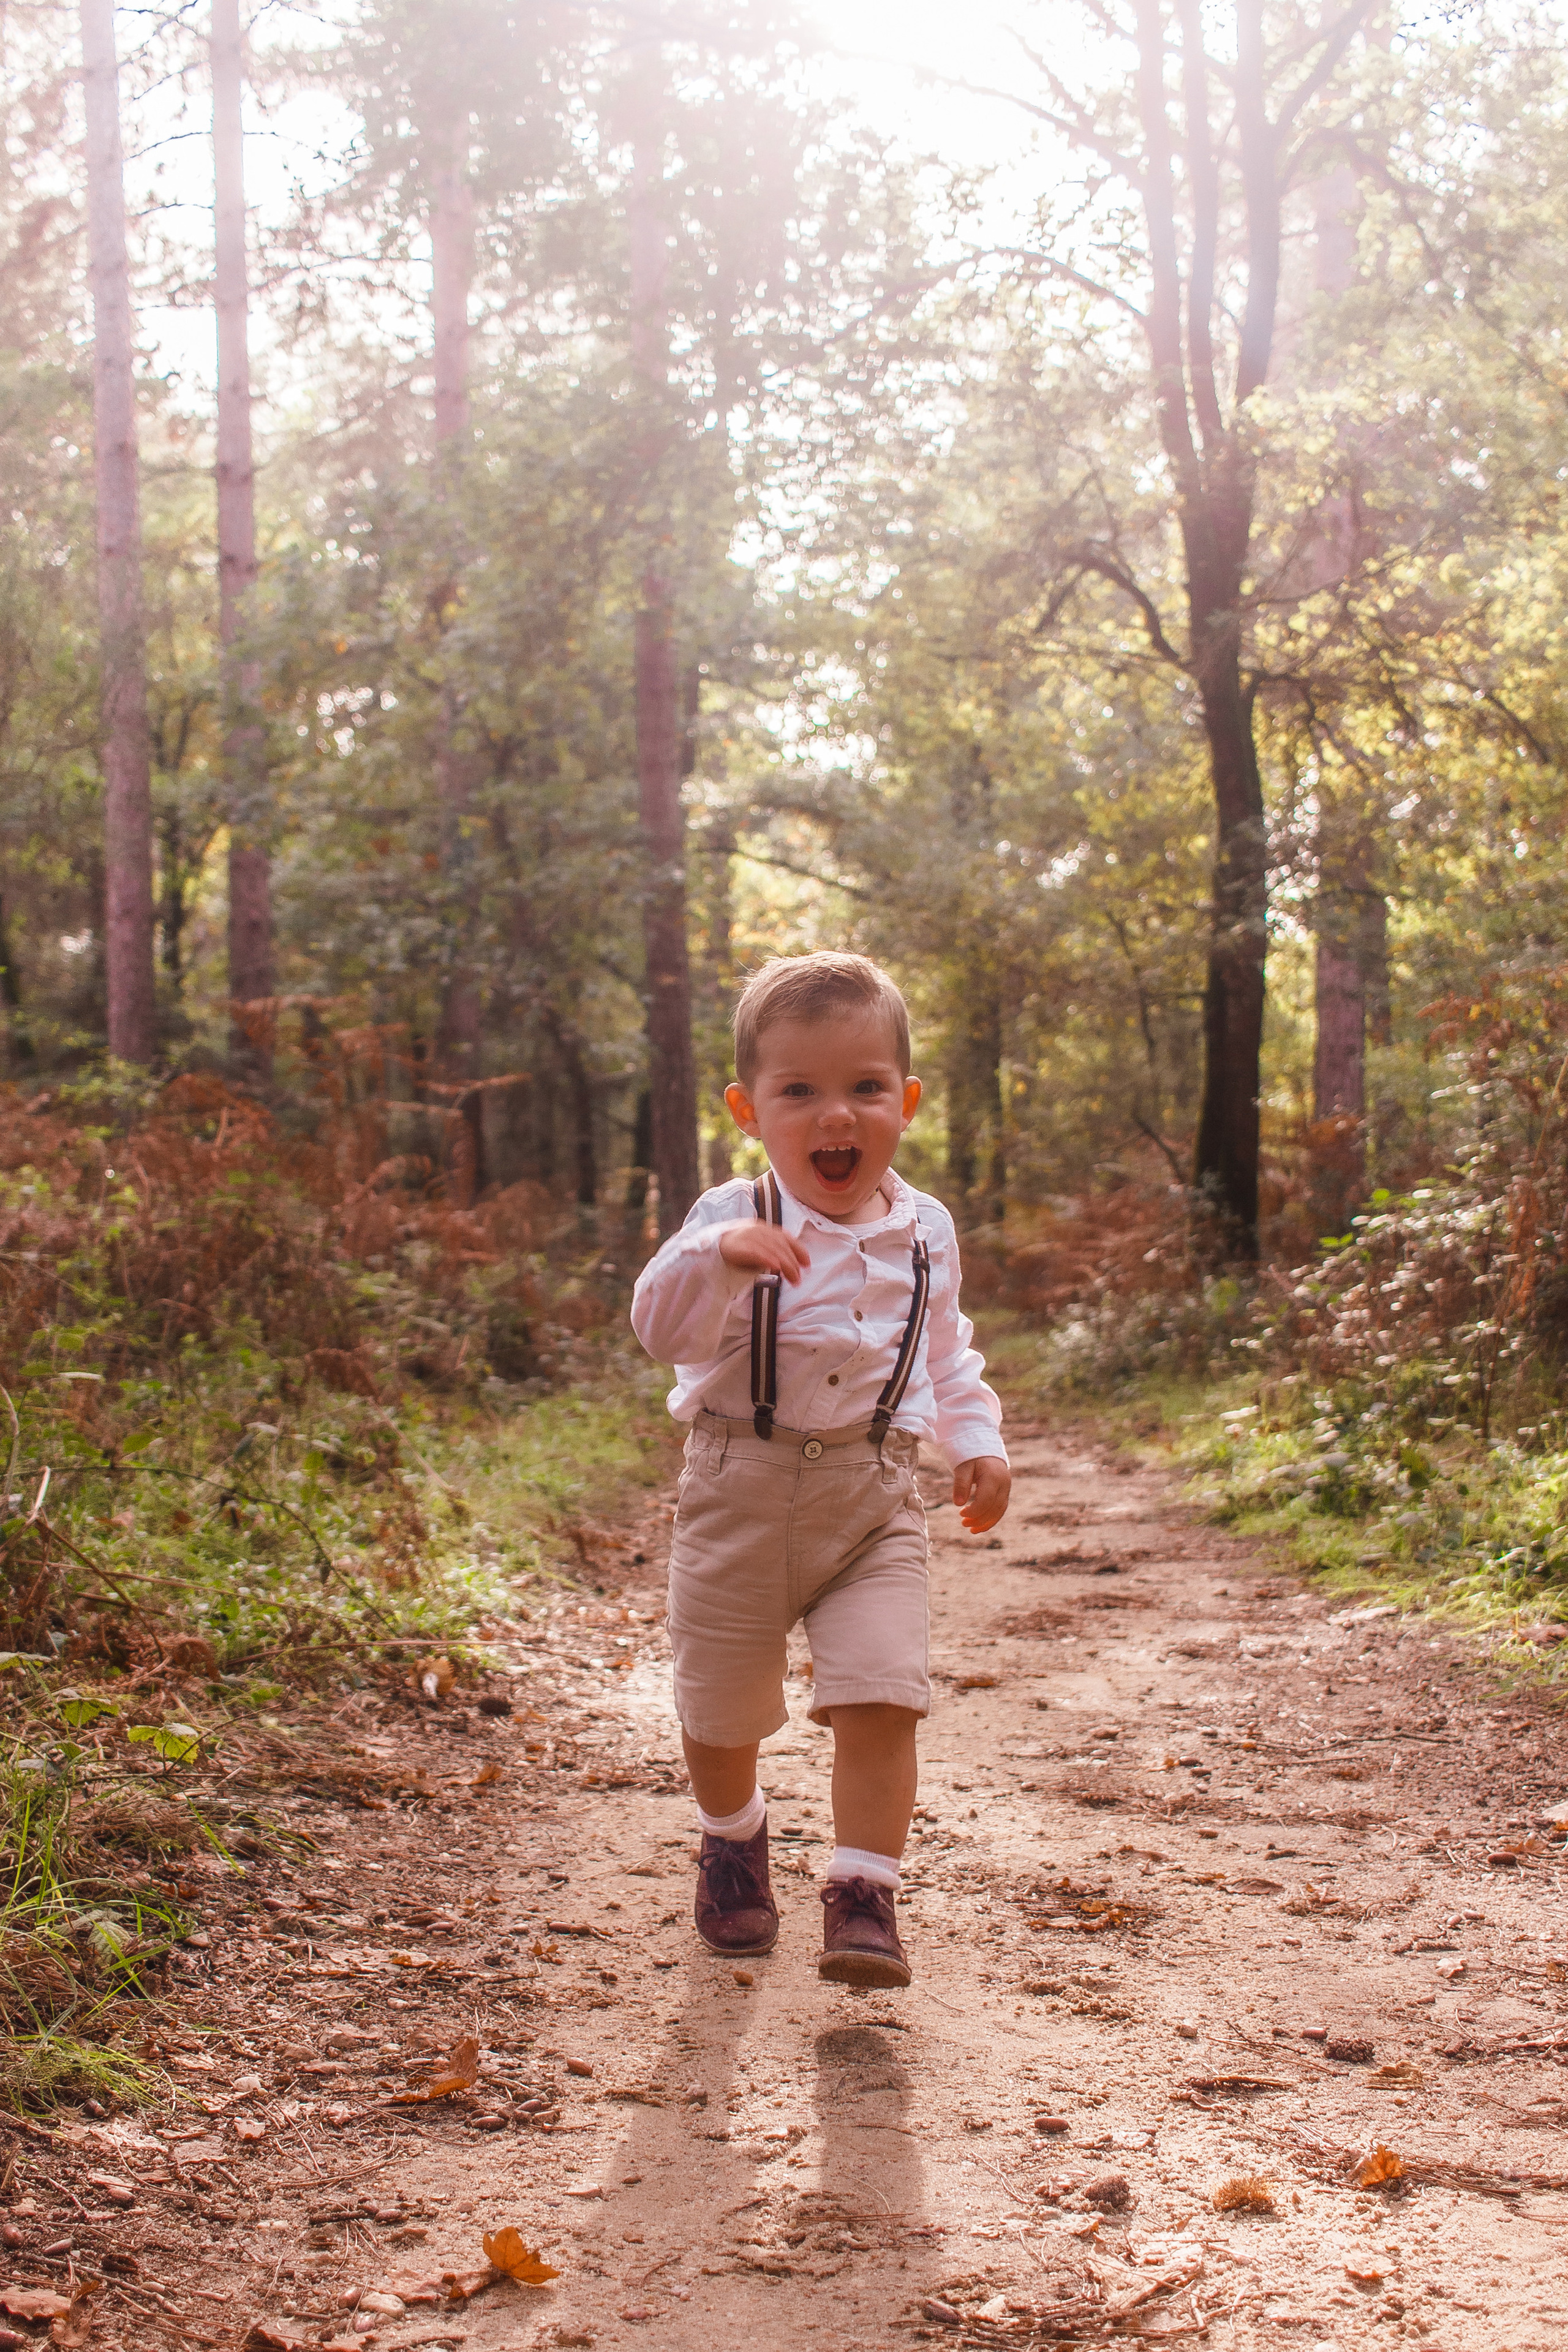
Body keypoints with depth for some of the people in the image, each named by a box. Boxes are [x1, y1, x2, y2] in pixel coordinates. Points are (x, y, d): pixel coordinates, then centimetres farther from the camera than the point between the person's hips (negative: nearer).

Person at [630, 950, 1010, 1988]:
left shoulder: (924, 1230, 2)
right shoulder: (735, 1222, -12)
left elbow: (946, 1352, 19)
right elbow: (663, 1328, -27)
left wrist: (979, 1441, 7)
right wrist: (717, 1259, -45)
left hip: (875, 1498, 2)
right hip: (744, 1493, -2)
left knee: (881, 1698, -13)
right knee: (721, 1706, 13)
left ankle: (865, 1896, -2)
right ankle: (734, 1839, 42)